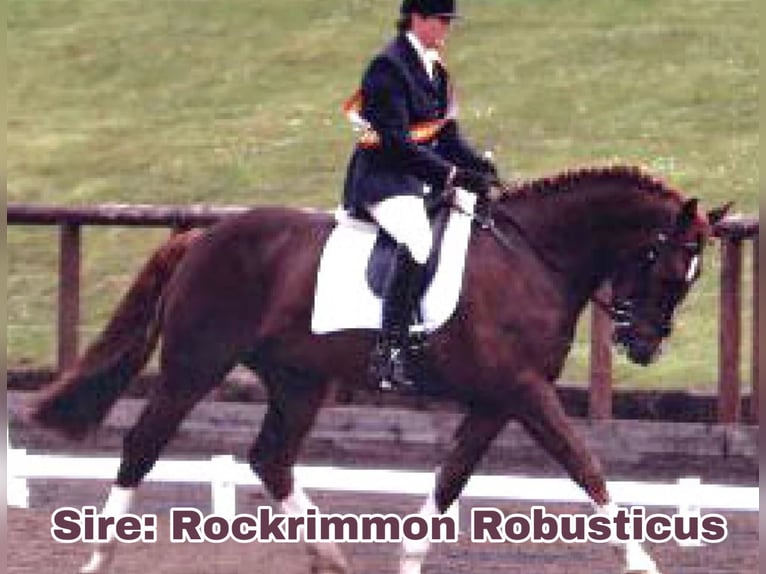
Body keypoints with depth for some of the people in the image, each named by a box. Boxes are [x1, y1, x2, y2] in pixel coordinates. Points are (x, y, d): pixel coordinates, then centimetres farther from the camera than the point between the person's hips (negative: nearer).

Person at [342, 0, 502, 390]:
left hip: (422, 179, 10)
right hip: (383, 179, -10)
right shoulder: (388, 68, -14)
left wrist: (480, 167, -1)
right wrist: (452, 175, -23)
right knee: (417, 242, -33)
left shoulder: (435, 71, 15)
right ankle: (390, 352, -36)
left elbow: (448, 137, 18)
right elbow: (396, 141, -20)